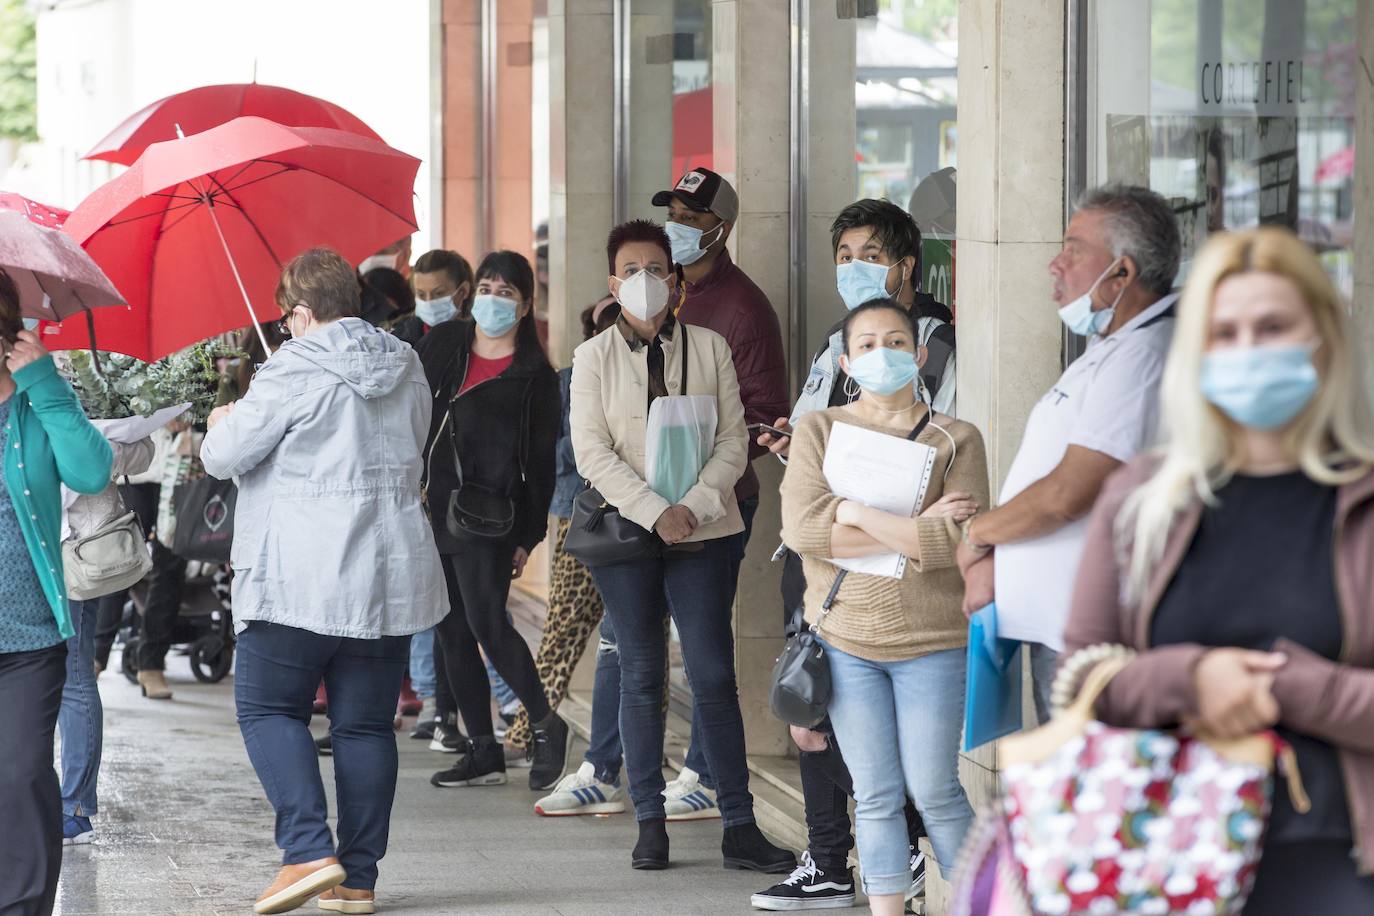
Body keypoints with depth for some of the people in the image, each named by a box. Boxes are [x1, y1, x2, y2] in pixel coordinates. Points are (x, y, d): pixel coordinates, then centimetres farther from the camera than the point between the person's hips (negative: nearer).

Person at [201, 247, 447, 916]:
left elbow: (223, 458, -7)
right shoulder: (407, 370, 9)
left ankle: (309, 850, -9)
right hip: (389, 578, 6)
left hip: (300, 579, -6)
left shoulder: (293, 371, -12)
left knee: (268, 709, 6)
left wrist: (222, 425, 15)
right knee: (365, 724, 9)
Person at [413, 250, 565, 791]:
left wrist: (528, 537, -3)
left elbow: (541, 461, 1)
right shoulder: (441, 344, 10)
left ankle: (545, 724, 4)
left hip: (488, 511, -5)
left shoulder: (534, 375, 0)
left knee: (486, 622, -14)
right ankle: (483, 752, 13)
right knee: (453, 631, 6)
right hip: (431, 507, 5)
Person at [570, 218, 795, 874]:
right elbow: (592, 451, -4)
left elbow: (733, 440, 3)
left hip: (702, 532, 0)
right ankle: (650, 825, 9)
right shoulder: (593, 357, 4)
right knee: (641, 678, 4)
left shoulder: (709, 348, 6)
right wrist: (655, 512, -14)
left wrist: (696, 506, -12)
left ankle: (739, 827, -4)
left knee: (715, 677, -4)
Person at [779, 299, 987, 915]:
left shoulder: (955, 440, 0)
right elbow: (801, 527, -11)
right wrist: (915, 530, -13)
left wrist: (857, 515, -13)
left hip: (931, 643, -2)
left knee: (934, 792, 1)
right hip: (845, 640, 2)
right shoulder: (819, 430, 5)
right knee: (875, 797, 6)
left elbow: (957, 540, -15)